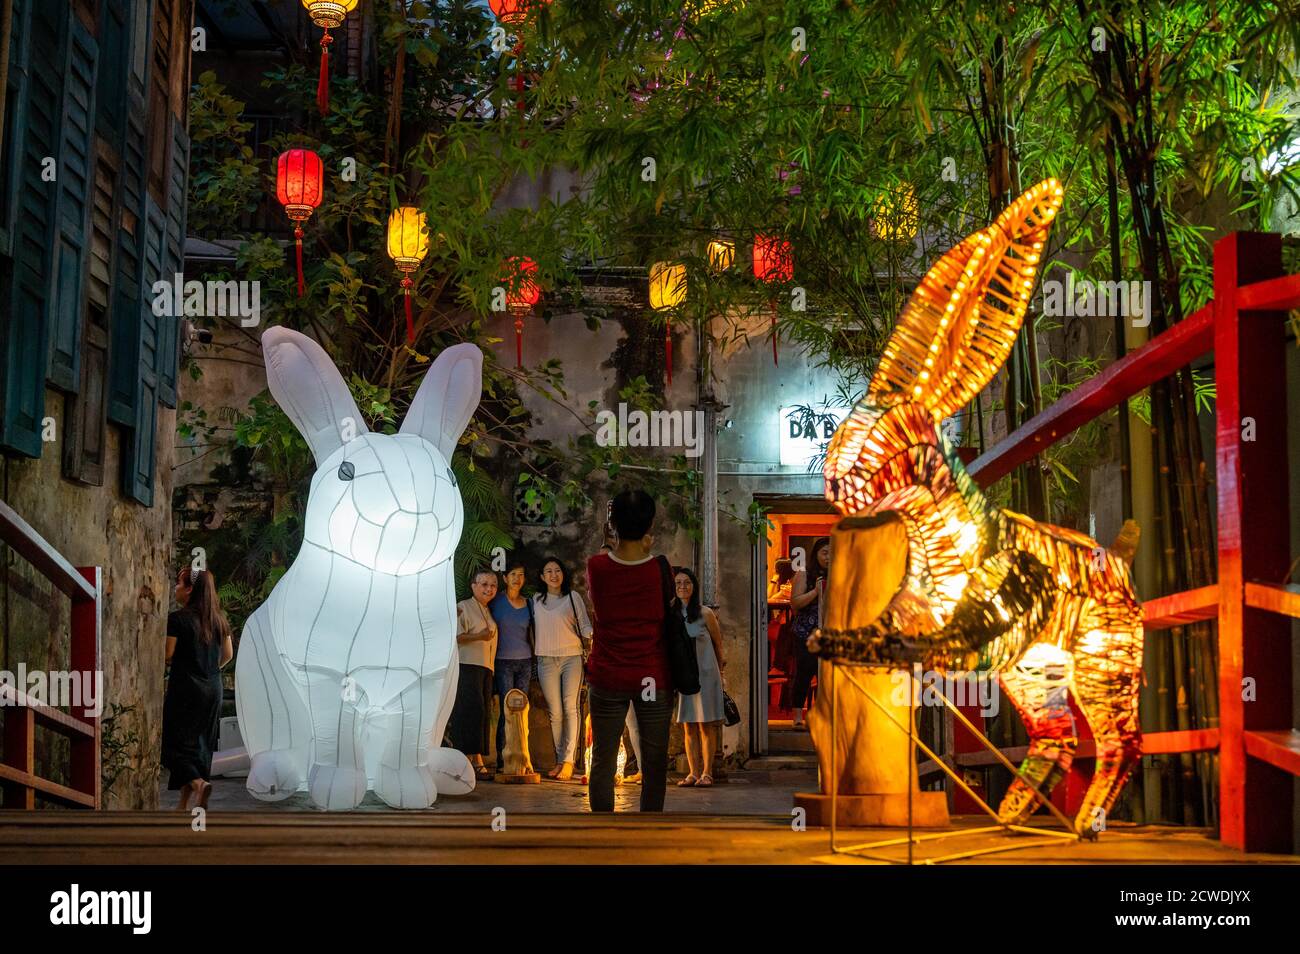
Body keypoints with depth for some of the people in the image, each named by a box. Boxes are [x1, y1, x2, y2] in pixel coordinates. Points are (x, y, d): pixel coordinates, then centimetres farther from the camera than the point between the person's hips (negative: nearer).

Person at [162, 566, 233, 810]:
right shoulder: (218, 618, 6)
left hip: (185, 688, -6)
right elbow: (228, 654, 11)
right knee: (200, 744, 11)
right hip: (213, 690, 6)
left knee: (173, 743, 2)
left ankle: (198, 783, -20)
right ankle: (185, 802, 14)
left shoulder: (177, 619, -13)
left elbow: (167, 654, -14)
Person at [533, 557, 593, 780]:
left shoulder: (573, 597, 6)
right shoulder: (536, 600, 12)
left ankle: (569, 761, -14)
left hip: (572, 657, -2)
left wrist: (591, 637, -15)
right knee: (554, 712, 2)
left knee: (570, 708, -10)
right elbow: (532, 627, 19)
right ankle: (559, 760, 7)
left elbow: (585, 625, 4)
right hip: (546, 659, 2)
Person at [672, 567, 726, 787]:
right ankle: (693, 773, 8)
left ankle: (707, 773, 1)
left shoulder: (705, 614, -4)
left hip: (704, 674, -3)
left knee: (705, 725, -2)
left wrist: (719, 669, 12)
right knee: (688, 727, 4)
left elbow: (718, 642, 6)